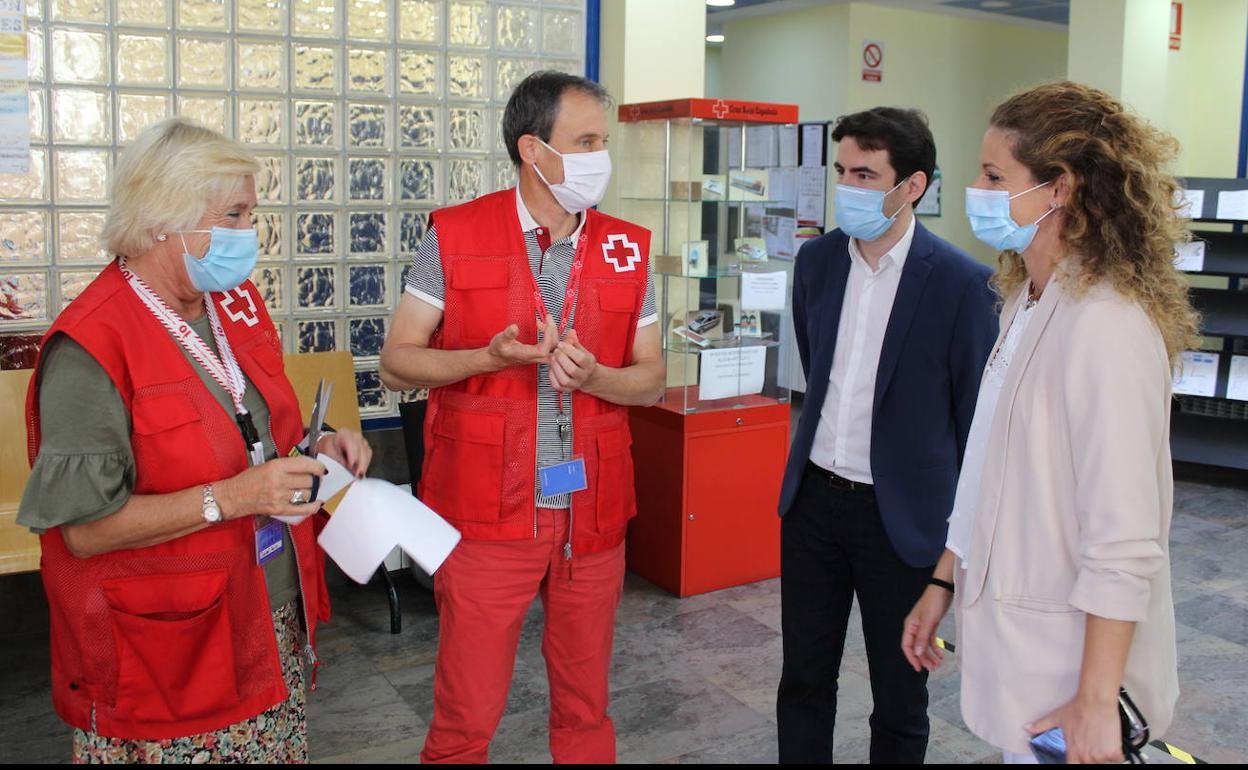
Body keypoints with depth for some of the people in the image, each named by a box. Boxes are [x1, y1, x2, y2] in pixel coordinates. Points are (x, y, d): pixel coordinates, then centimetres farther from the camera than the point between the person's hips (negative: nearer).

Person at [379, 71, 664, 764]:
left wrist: (593, 376, -13)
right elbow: (395, 364, -1)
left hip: (592, 514, 3)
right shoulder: (454, 237, -4)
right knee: (468, 712, 7)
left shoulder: (628, 249, 5)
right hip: (486, 513, -3)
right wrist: (489, 356, -18)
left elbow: (651, 377, 8)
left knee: (585, 705, 16)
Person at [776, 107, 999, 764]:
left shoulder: (962, 283, -14)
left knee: (899, 697, 12)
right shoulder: (817, 260, 2)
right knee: (803, 680, 16)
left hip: (901, 513, -4)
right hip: (813, 496, 5)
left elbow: (976, 412, -7)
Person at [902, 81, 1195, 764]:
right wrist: (944, 584, 14)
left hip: (1068, 657, -8)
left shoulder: (1106, 324, -22)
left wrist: (1095, 706, -21)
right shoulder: (1027, 303, 7)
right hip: (1013, 640, 8)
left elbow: (1124, 543, -23)